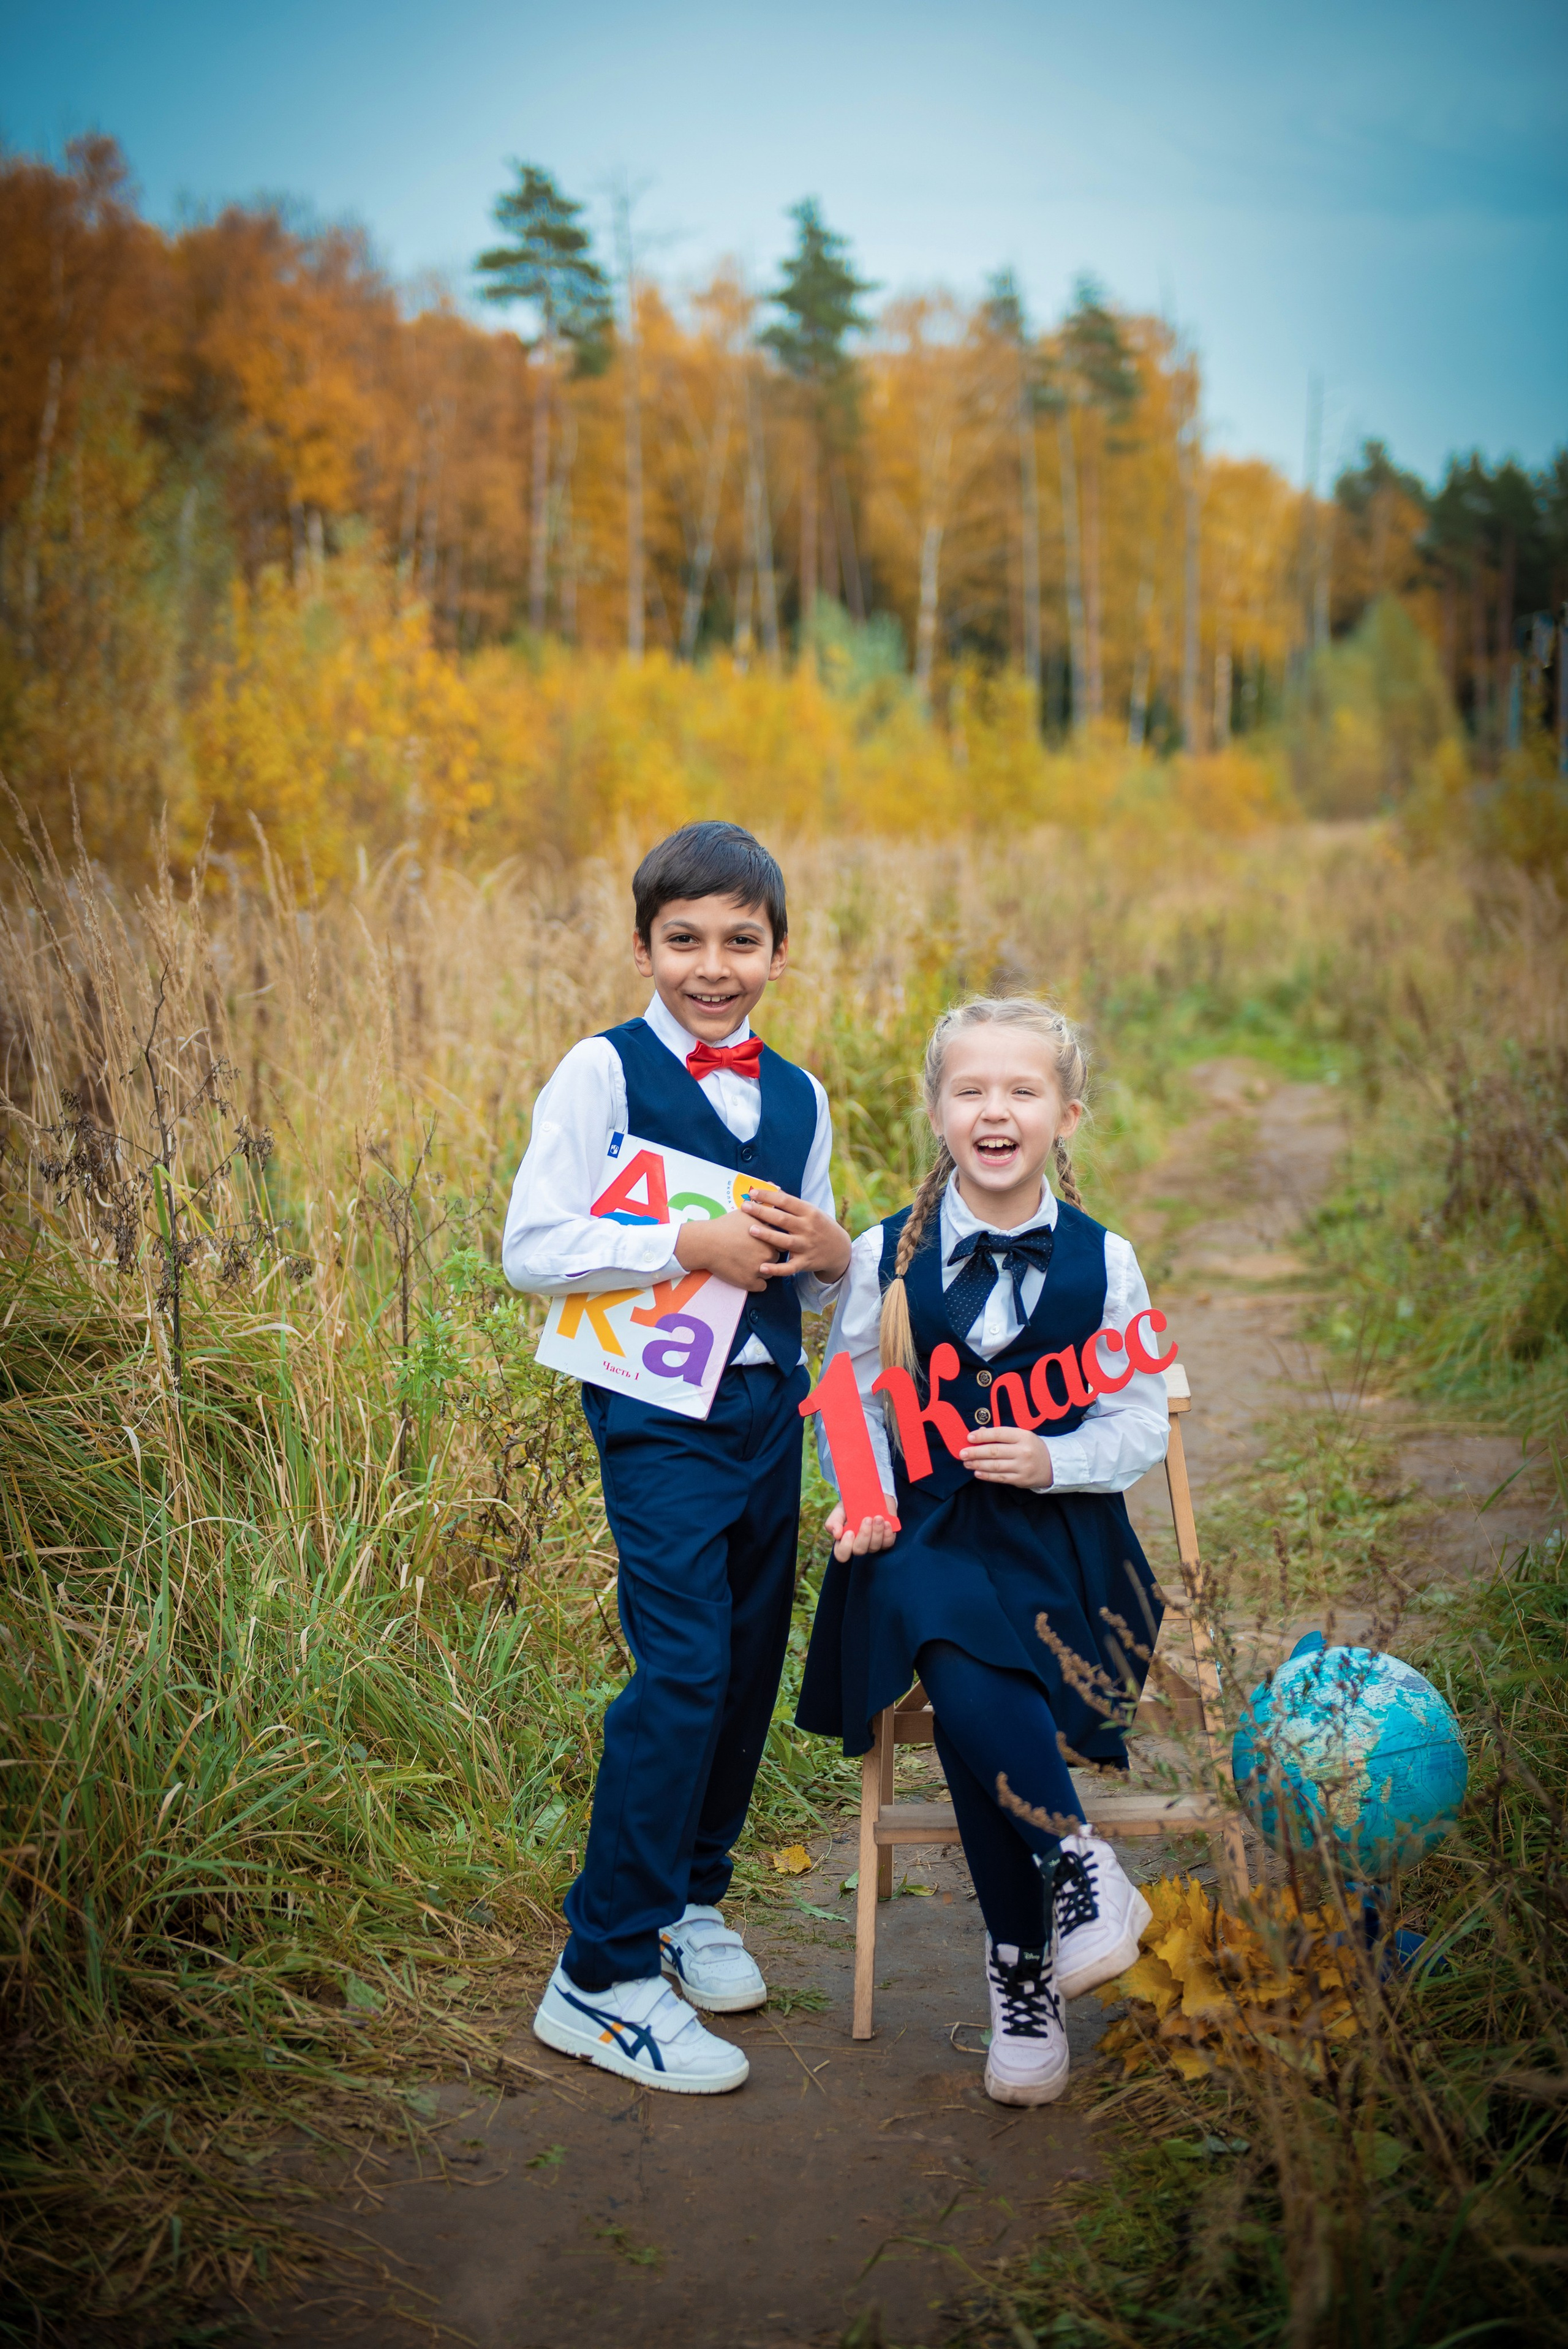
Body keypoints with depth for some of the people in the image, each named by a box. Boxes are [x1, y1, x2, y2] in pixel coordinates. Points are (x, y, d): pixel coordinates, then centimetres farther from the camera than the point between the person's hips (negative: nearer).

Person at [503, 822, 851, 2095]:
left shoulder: (800, 1095, 11)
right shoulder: (603, 1071, -7)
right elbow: (532, 1249, -13)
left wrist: (833, 1255, -4)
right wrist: (688, 1246, -22)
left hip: (771, 1403, 7)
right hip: (659, 1409, -6)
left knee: (752, 1662, 13)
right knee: (682, 1667, -12)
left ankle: (690, 1895, 33)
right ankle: (603, 1975, -3)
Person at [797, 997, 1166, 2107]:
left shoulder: (1104, 1262, 4)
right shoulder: (886, 1255, 5)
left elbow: (1141, 1423, 6)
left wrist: (1051, 1462, -12)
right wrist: (868, 1498, -9)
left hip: (1058, 1537, 0)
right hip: (926, 1534, 1)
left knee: (973, 1692, -27)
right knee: (966, 1671, -31)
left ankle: (1022, 1972, -11)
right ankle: (1080, 1866, -13)